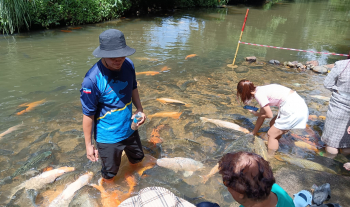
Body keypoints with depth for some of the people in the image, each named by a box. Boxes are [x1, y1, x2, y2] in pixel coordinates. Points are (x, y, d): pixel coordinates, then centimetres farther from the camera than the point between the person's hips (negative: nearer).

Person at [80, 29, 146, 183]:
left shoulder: (128, 65, -12)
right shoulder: (92, 80, -29)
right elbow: (88, 115, -19)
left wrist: (139, 109, -6)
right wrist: (88, 144, -11)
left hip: (129, 128, 5)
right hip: (108, 136, -5)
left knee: (137, 159, 28)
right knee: (109, 175, 17)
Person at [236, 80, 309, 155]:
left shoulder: (259, 94, -11)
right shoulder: (261, 90, 16)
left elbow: (269, 115, -7)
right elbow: (262, 114, 21)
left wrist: (256, 114, 12)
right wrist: (253, 133, 27)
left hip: (293, 109, -9)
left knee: (271, 134, 3)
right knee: (273, 124, 23)